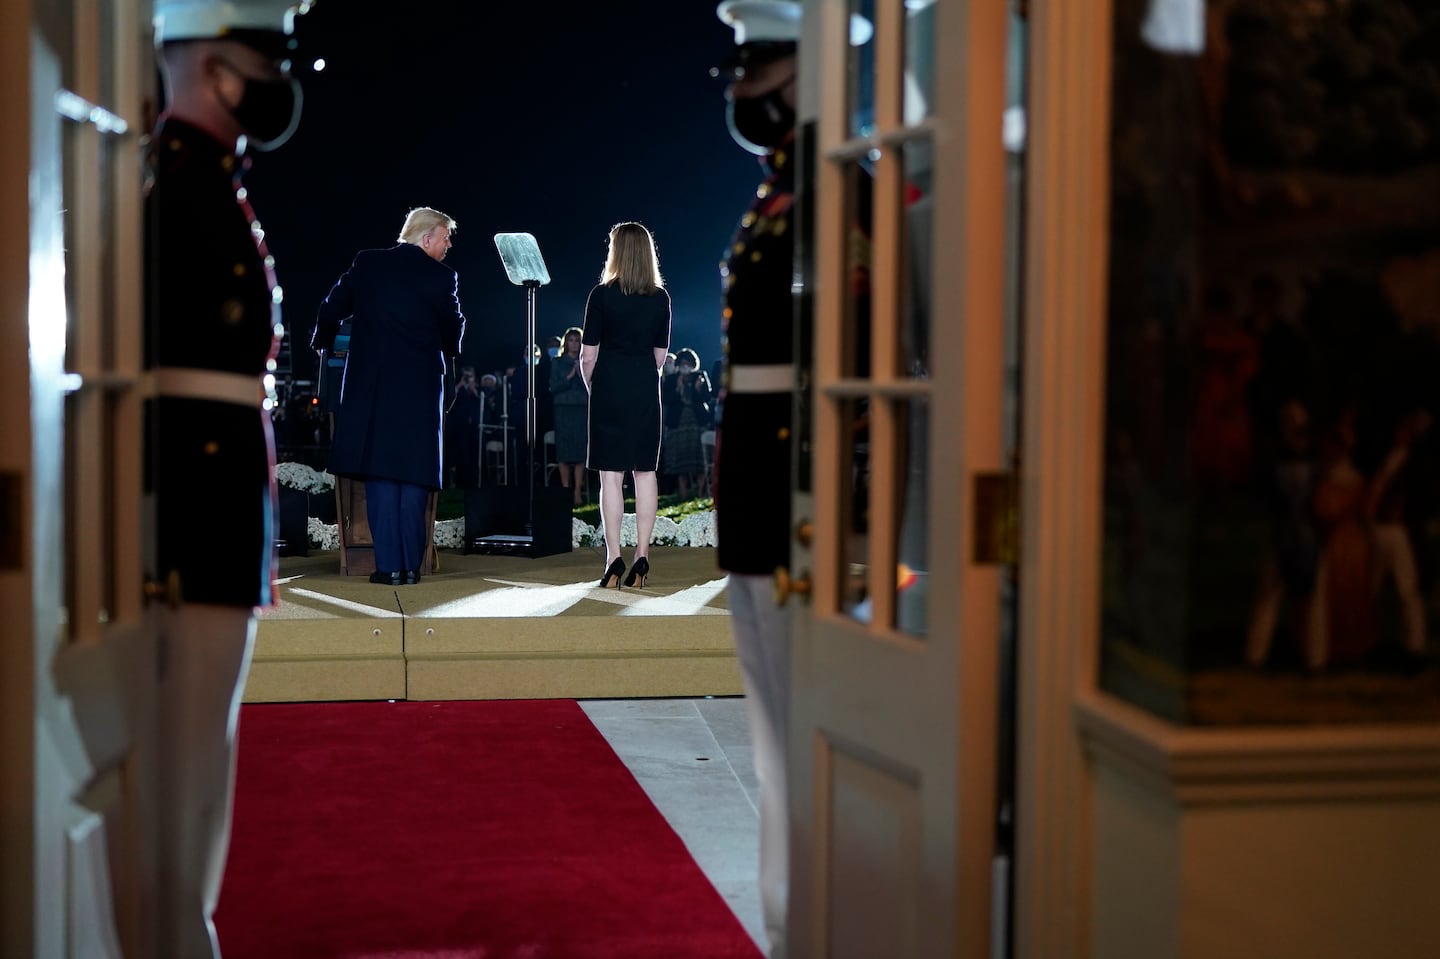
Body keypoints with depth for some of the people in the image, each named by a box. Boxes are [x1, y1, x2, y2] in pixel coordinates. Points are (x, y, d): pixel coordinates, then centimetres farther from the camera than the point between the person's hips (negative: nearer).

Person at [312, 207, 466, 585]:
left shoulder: (366, 263, 3)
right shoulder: (441, 277, -5)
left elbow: (332, 310, 7)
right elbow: (453, 335, 2)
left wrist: (322, 344, 26)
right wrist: (446, 349, 25)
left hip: (371, 384, 2)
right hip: (420, 387, -2)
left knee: (380, 474, 4)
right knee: (413, 476, 5)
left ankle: (389, 565, 0)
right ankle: (411, 565, 4)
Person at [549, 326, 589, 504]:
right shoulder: (557, 362, 9)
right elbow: (553, 387, 2)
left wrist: (581, 373, -11)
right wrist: (569, 377, -10)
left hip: (582, 410, 0)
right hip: (563, 410, 0)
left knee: (580, 451, -6)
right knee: (564, 451, -3)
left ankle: (577, 492, -5)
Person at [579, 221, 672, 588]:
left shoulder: (602, 295, -8)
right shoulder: (660, 298, 4)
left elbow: (588, 355, -6)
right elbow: (660, 354, 9)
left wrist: (592, 388, 9)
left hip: (610, 386, -3)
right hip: (646, 390, 4)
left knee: (611, 474, -2)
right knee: (645, 472, 6)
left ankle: (614, 558, -4)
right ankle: (641, 556, 7)